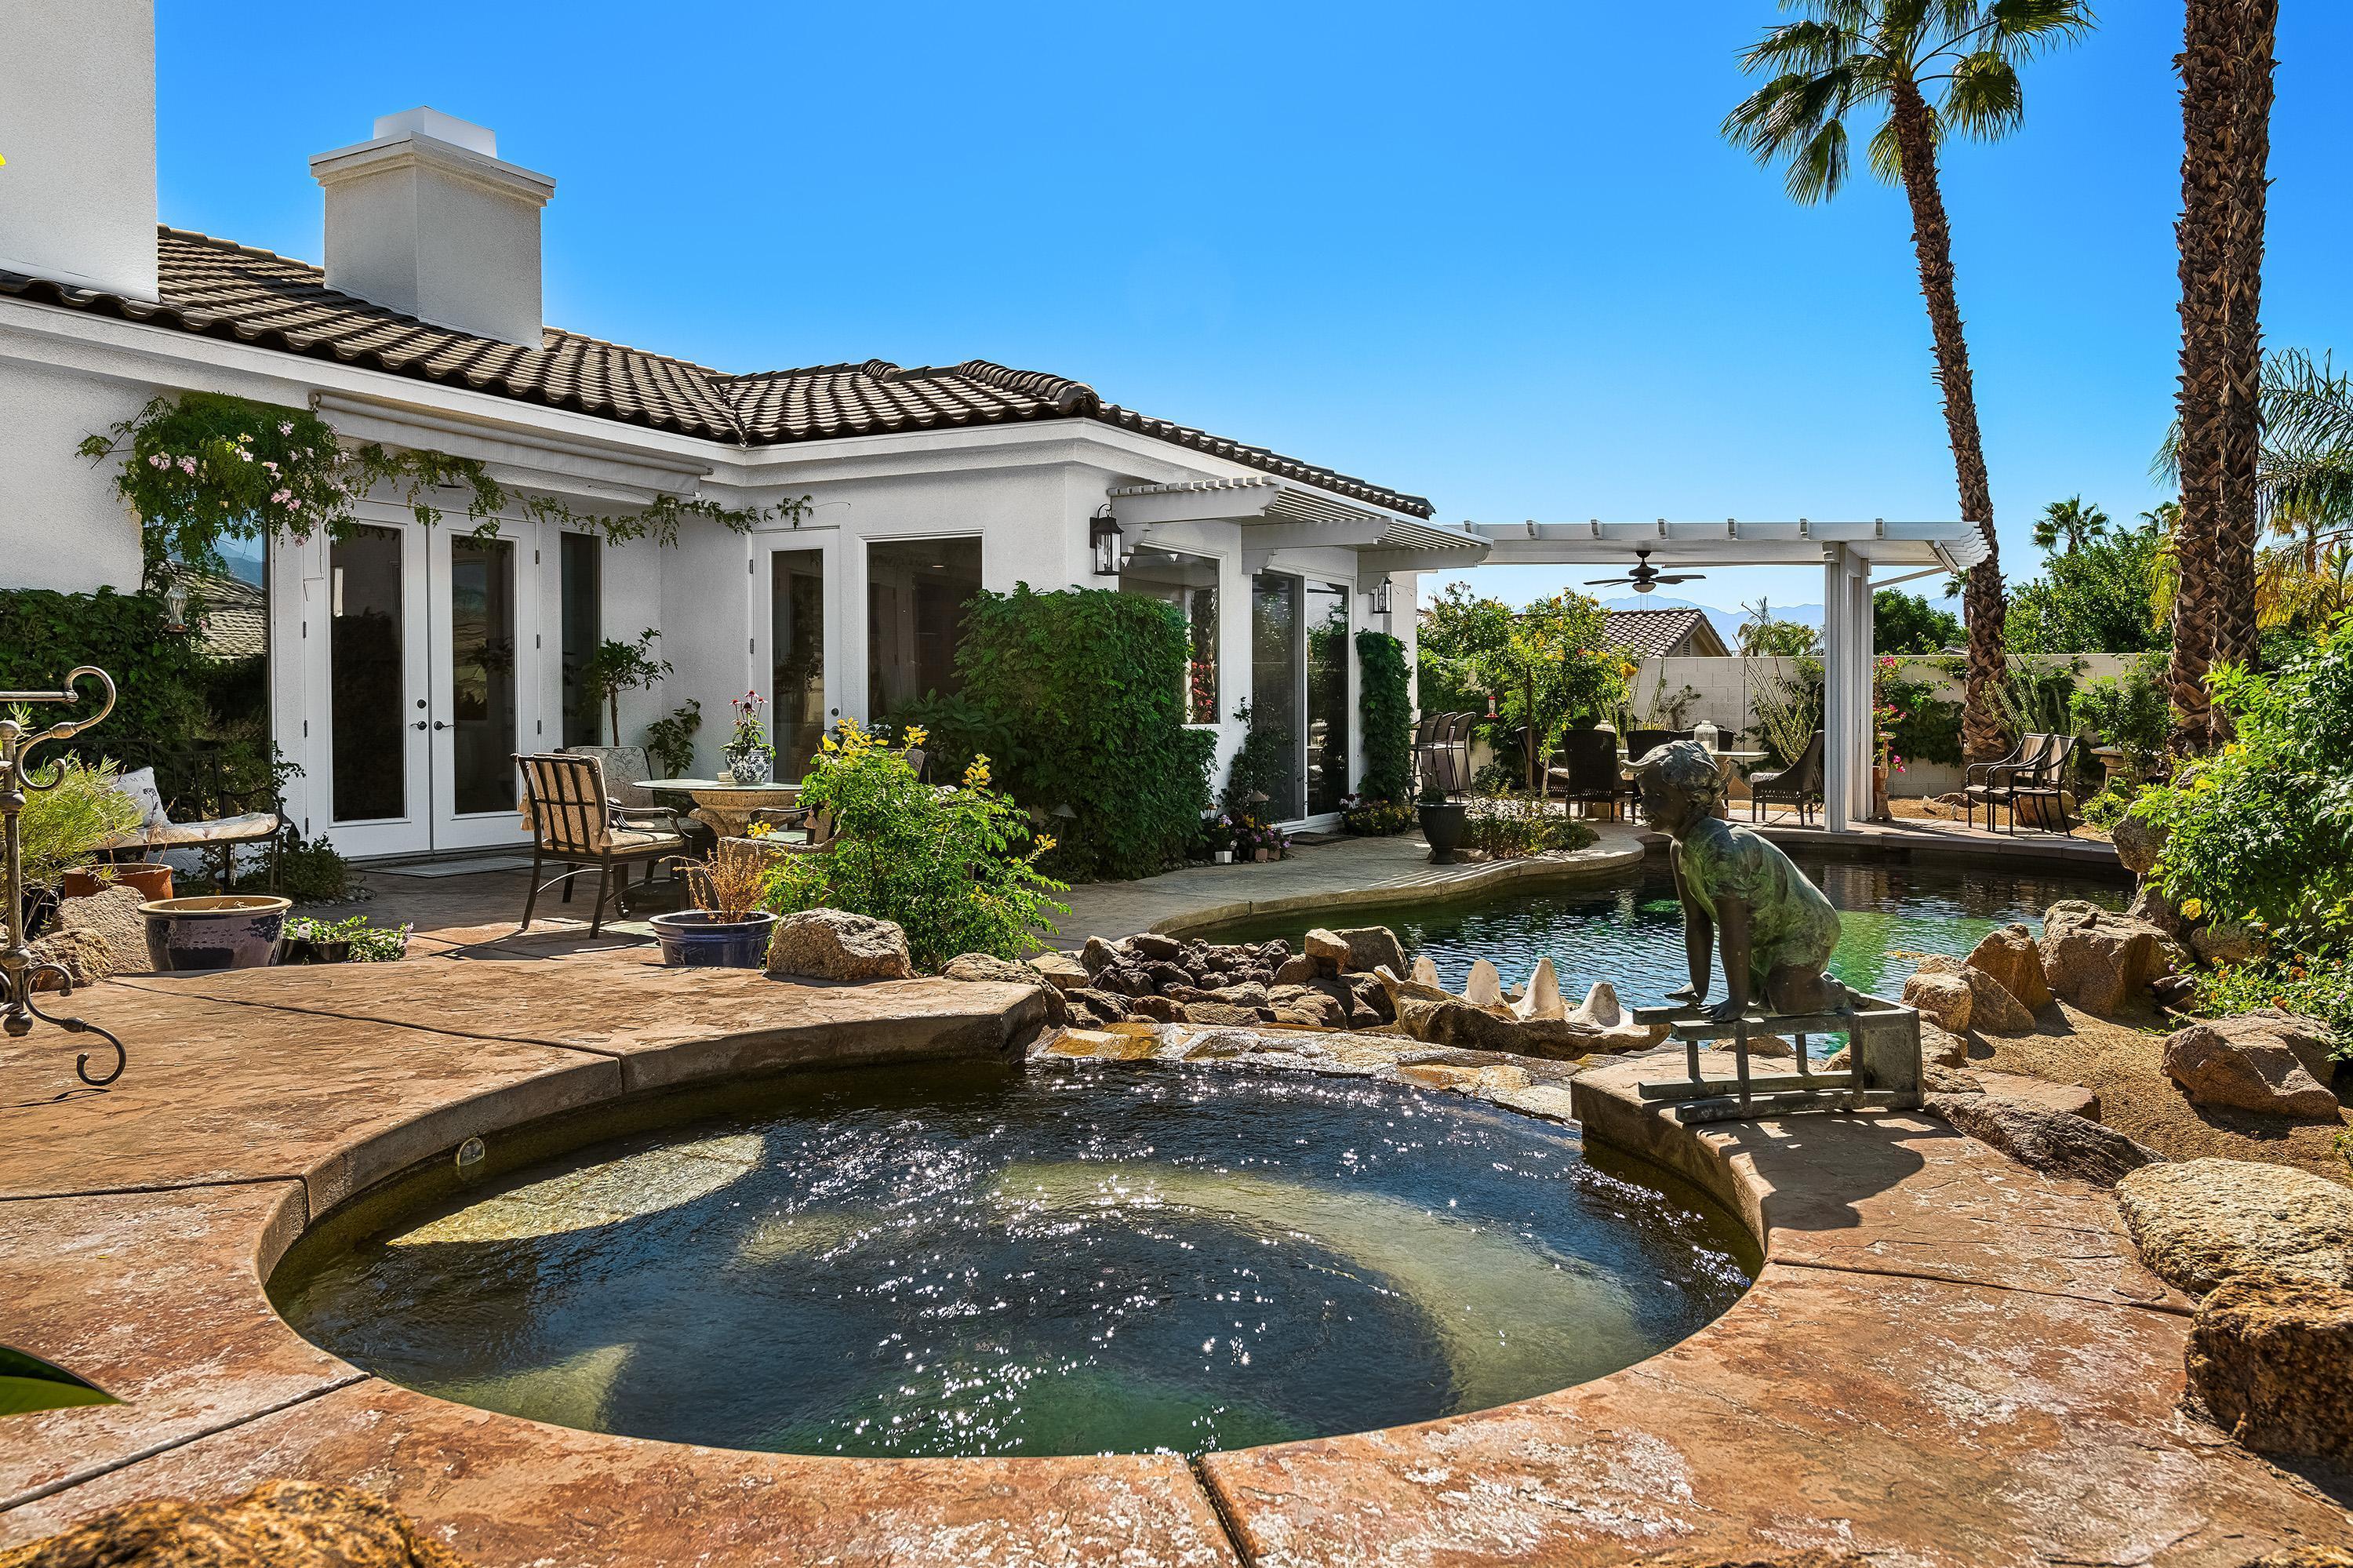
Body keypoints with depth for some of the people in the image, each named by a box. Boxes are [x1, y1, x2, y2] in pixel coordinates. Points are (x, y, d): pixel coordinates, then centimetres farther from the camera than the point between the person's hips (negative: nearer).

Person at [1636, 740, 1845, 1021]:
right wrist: (1699, 987, -3)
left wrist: (1738, 1000, -31)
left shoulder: (1722, 849, -38)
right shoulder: (1681, 850, -8)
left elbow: (1733, 931, -35)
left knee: (1785, 999, -23)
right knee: (1756, 991, 20)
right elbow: (1696, 923, -3)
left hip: (1805, 928, -9)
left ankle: (1837, 993, 8)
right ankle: (1822, 983, 42)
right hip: (1764, 938, 9)